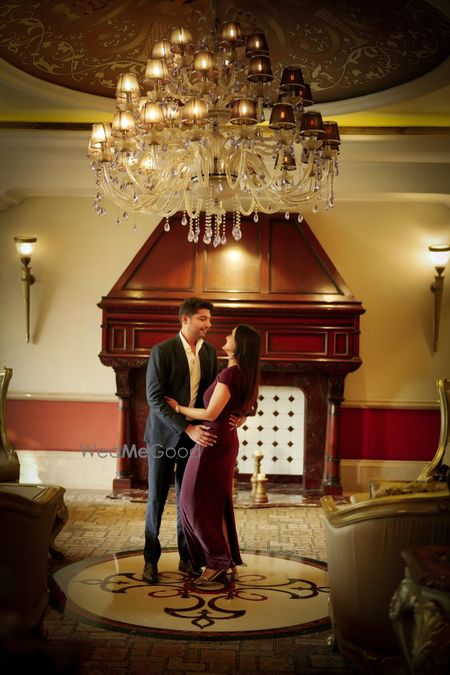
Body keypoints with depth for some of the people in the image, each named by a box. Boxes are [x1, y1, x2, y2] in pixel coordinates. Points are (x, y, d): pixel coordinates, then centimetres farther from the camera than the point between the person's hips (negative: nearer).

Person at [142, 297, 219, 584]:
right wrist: (188, 428, -25)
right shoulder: (162, 351, -13)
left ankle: (187, 557, 22)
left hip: (195, 435, 4)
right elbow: (155, 398, -18)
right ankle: (151, 560, 17)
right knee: (157, 499, 4)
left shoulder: (210, 351, 4)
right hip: (164, 434, -4)